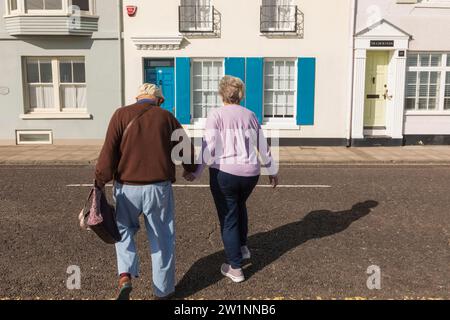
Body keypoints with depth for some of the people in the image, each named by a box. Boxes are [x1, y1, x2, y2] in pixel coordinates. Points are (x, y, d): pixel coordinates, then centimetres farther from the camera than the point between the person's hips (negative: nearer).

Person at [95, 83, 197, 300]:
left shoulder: (121, 115, 1)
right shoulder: (166, 117, 4)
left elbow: (109, 152, -8)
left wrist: (100, 182, -3)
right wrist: (190, 169, 32)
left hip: (127, 187, 0)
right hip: (158, 188, 0)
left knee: (124, 230, 23)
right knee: (162, 238, 13)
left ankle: (125, 276, 4)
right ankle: (163, 290, 22)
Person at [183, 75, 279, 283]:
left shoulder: (217, 115, -6)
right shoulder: (250, 115, 7)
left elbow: (209, 148, -14)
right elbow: (263, 147, 11)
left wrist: (196, 173, -8)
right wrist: (272, 170, 22)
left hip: (224, 173, -4)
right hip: (250, 173, 5)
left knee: (229, 219, 8)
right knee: (240, 205, 33)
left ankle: (235, 268, 14)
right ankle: (243, 247, 40)